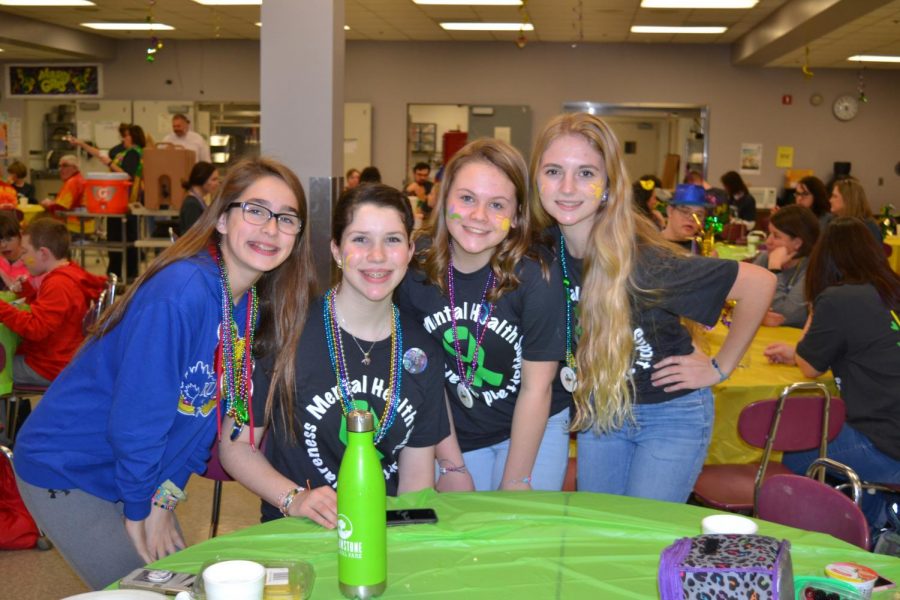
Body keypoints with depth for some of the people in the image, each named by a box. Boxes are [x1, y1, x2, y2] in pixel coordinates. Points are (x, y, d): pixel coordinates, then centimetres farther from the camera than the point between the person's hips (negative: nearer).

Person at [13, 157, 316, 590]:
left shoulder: (256, 306, -4)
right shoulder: (180, 293, -30)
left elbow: (209, 409, 3)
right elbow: (135, 419, -26)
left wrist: (166, 495, -1)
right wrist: (140, 511, -13)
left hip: (137, 473, 8)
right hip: (65, 472, -7)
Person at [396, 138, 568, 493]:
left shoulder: (537, 275, -22)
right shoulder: (415, 267, -15)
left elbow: (536, 389, -15)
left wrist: (514, 482, -11)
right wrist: (452, 465, -4)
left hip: (533, 432, -2)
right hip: (455, 436, 2)